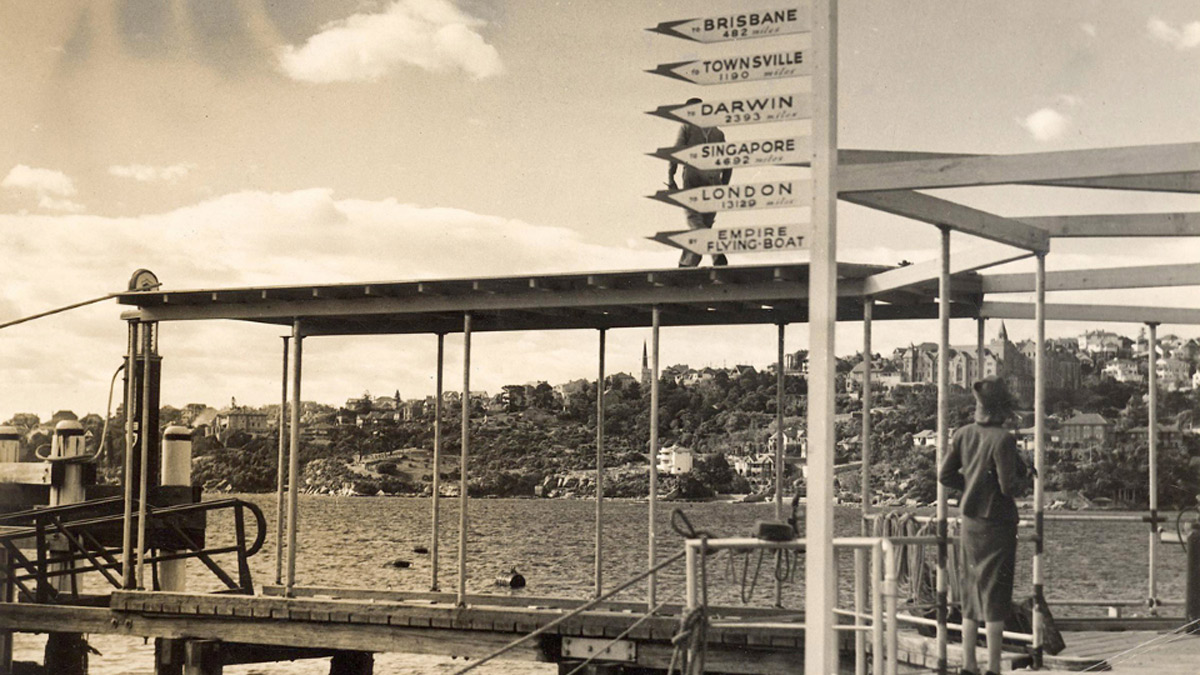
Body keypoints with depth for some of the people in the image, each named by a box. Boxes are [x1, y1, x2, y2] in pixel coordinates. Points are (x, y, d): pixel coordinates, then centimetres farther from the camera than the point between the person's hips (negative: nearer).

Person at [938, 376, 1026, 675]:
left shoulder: (963, 434, 1)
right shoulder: (1003, 439, -17)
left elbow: (945, 475, 5)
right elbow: (1009, 484, -18)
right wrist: (1023, 472, 1)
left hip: (970, 519, 6)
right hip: (997, 521, -6)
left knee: (971, 594, 13)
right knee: (996, 595, 1)